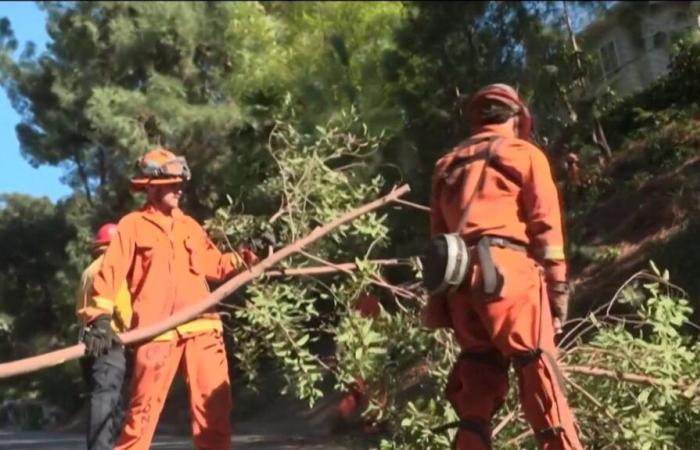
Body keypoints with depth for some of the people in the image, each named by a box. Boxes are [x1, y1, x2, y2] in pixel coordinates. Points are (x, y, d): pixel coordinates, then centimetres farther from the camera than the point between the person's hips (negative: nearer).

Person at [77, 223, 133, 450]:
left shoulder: (89, 270, 25)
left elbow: (81, 307, 18)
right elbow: (120, 301, -15)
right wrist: (130, 330, -8)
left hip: (90, 338, 9)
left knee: (113, 401, 14)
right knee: (106, 399, -15)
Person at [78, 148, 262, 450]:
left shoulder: (189, 225, 17)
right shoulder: (133, 225, 3)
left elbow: (214, 266, 18)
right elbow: (111, 272, -5)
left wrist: (243, 259, 2)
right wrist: (101, 316, -17)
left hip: (201, 328, 4)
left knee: (214, 403, 4)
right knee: (144, 408, 0)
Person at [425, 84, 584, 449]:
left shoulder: (447, 165, 25)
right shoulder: (524, 154, 11)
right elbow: (545, 224, 0)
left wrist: (438, 303, 17)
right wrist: (557, 286, -1)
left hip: (459, 278, 5)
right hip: (507, 271, -5)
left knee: (476, 382, 11)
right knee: (538, 374, -8)